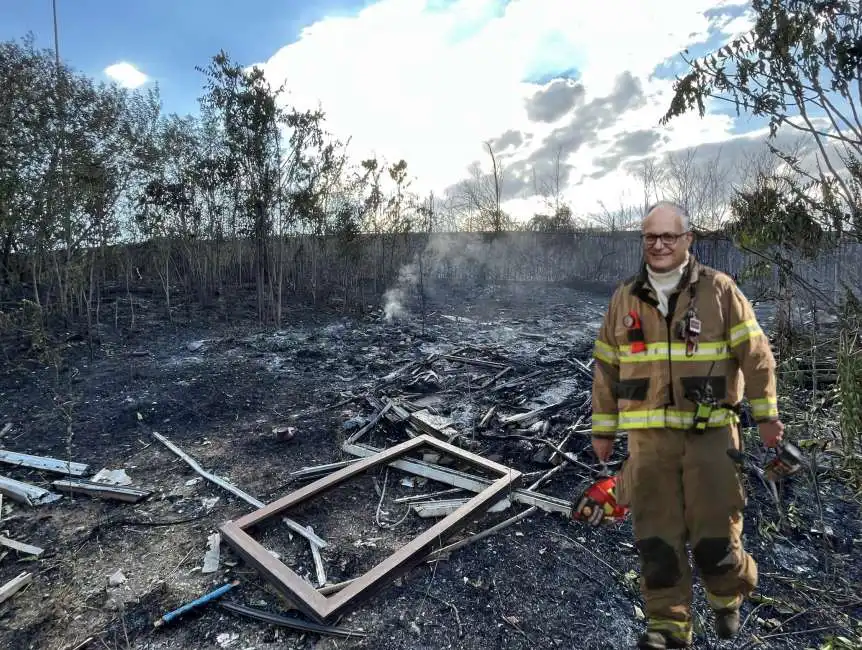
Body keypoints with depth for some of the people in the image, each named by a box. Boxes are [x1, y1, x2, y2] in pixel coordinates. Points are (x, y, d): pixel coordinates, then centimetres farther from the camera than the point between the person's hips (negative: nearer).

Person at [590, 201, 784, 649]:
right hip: (648, 436, 2)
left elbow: (756, 355, 3)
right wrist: (602, 429, 11)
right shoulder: (624, 299, 7)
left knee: (714, 533, 4)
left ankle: (727, 597, 37)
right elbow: (605, 368, 10)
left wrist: (766, 414, 1)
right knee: (656, 536, 5)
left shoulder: (719, 290, 0)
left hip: (710, 432, -2)